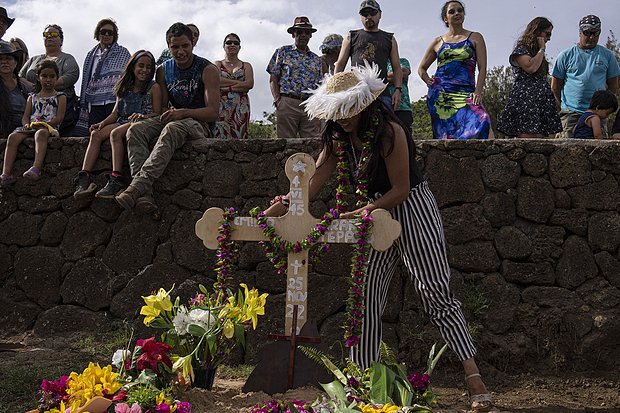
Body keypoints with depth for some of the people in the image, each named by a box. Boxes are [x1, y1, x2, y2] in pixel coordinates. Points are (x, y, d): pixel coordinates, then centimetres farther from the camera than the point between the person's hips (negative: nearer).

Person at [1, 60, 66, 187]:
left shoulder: (59, 97, 13)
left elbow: (59, 118, -1)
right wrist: (27, 124, -8)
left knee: (40, 133, -42)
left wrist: (42, 124, -15)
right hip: (30, 127, 5)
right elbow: (25, 116, 17)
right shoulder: (32, 97, 26)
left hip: (49, 127, -4)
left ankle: (36, 168, -60)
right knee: (13, 137, -26)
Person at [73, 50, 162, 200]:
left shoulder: (154, 88, 5)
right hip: (123, 122, 6)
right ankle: (84, 178, -33)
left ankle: (117, 180, -44)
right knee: (96, 134, -21)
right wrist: (103, 123, -1)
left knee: (115, 133, -34)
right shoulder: (125, 88, 21)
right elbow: (116, 112, 17)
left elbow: (157, 113, -2)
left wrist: (144, 116, -23)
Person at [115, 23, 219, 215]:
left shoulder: (207, 70, -5)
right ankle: (144, 193, -44)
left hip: (200, 123, -5)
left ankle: (137, 186, -50)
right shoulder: (163, 71, 11)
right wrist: (168, 112, -14)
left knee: (171, 129, -40)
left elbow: (213, 112, -12)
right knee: (136, 130, -25)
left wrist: (183, 112, -26)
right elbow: (161, 107, 12)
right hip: (173, 120, 5)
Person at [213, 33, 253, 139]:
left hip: (241, 105, 1)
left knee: (239, 134, -11)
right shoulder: (217, 64, 16)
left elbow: (250, 84, 0)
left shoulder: (246, 66, 18)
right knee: (220, 135, -13)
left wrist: (228, 87, -6)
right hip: (221, 105, -1)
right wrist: (239, 83, -4)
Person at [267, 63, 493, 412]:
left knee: (438, 294, -12)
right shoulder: (338, 136, 1)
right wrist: (283, 207, -14)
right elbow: (317, 178, -1)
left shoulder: (388, 131, -21)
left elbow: (400, 190, -20)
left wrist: (360, 213, -22)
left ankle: (474, 379, -12)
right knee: (365, 298, 3)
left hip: (412, 209, -7)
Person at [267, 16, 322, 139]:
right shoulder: (282, 52, 11)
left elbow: (320, 86, 19)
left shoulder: (316, 59, 21)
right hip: (288, 104, -3)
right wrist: (278, 101, -8)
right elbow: (273, 79, 5)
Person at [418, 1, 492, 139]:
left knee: (481, 120, -29)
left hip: (466, 93, -1)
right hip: (440, 94, 2)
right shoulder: (438, 42, 18)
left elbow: (482, 68, 4)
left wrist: (478, 92, -10)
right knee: (446, 132, -11)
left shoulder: (475, 38, 13)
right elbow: (422, 68, 27)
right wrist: (429, 82, 7)